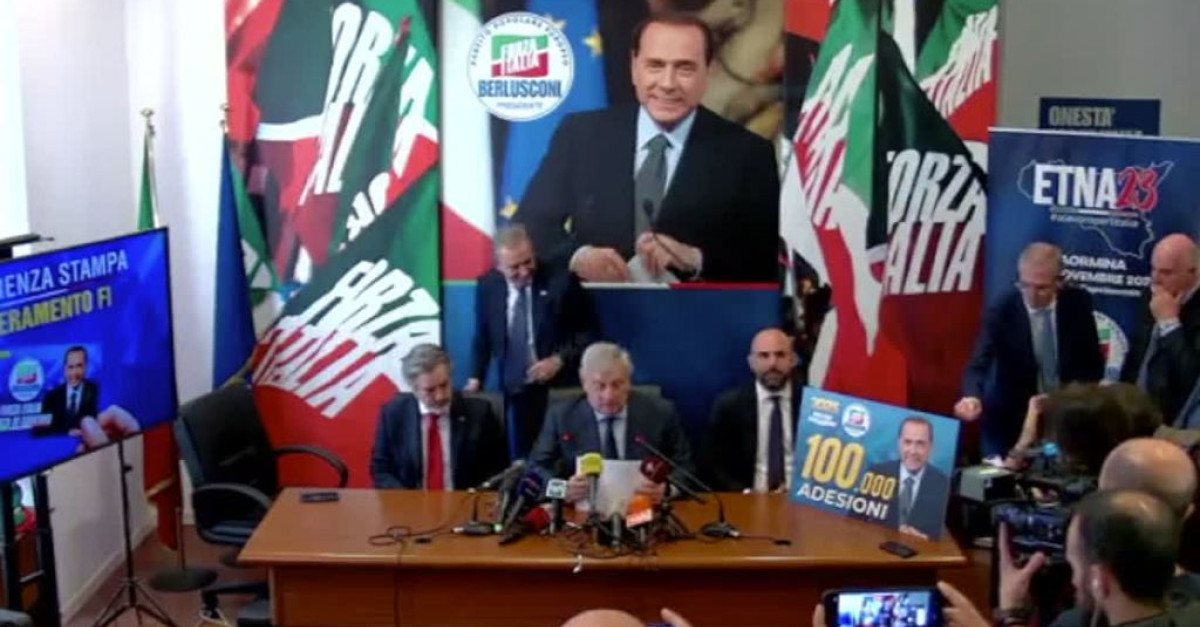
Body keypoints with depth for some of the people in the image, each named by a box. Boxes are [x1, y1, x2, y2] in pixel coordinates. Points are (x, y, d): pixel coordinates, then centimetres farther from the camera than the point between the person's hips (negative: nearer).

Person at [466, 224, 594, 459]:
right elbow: (483, 336, 13)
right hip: (514, 392, 3)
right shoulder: (487, 285, 1)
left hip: (559, 391, -3)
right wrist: (476, 378, 2)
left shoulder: (561, 282, -9)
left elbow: (587, 333, -3)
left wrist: (560, 360, -16)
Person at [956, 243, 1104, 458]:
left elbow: (1093, 361, 3)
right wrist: (972, 397, -43)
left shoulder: (1078, 303, -8)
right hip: (1011, 422, -2)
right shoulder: (1001, 312, -15)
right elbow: (978, 365, -23)